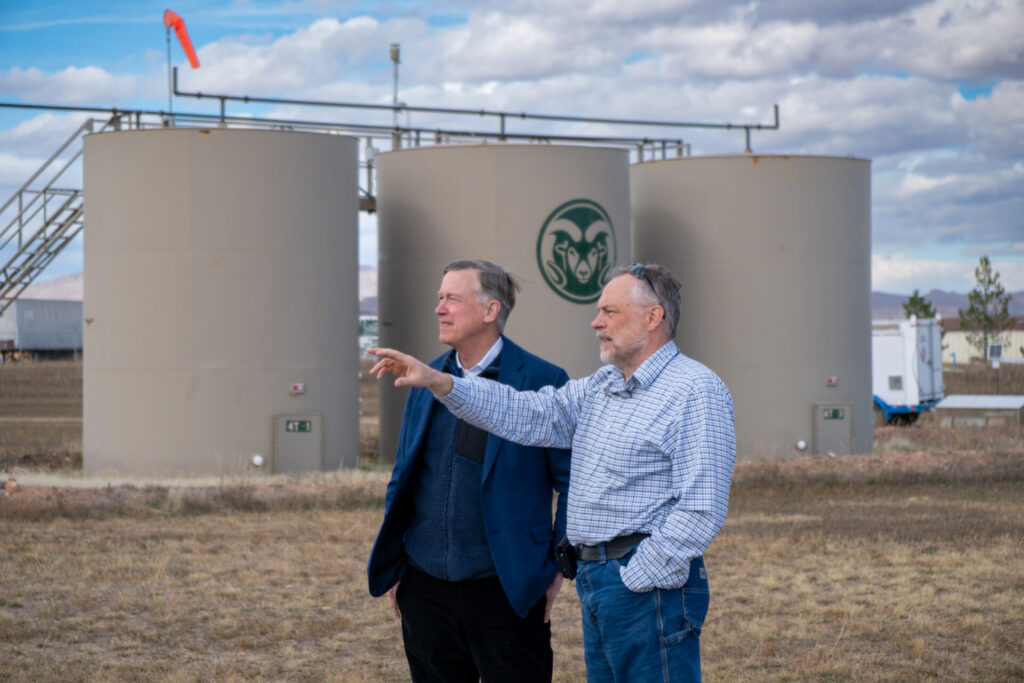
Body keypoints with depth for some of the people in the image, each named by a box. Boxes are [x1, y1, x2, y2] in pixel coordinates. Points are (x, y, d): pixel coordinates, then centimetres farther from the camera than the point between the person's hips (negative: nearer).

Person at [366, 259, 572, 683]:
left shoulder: (542, 382, -7)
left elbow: (573, 484, -3)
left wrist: (559, 567, -5)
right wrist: (393, 568, 12)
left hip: (507, 591, -5)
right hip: (426, 589, 5)